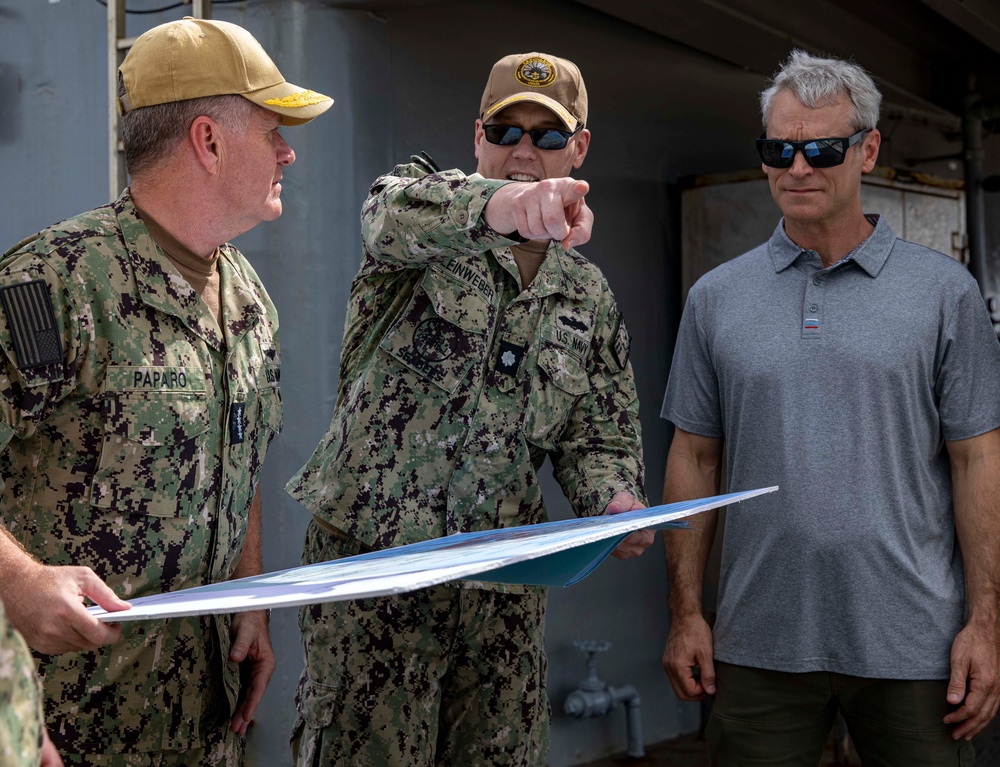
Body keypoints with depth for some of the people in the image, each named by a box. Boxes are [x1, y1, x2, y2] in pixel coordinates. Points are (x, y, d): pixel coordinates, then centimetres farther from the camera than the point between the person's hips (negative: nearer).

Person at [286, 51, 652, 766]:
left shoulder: (591, 296, 13)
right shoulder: (426, 214, 0)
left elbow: (600, 433, 16)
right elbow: (397, 213, -27)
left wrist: (617, 501, -8)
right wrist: (499, 204, -49)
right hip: (372, 557, -4)